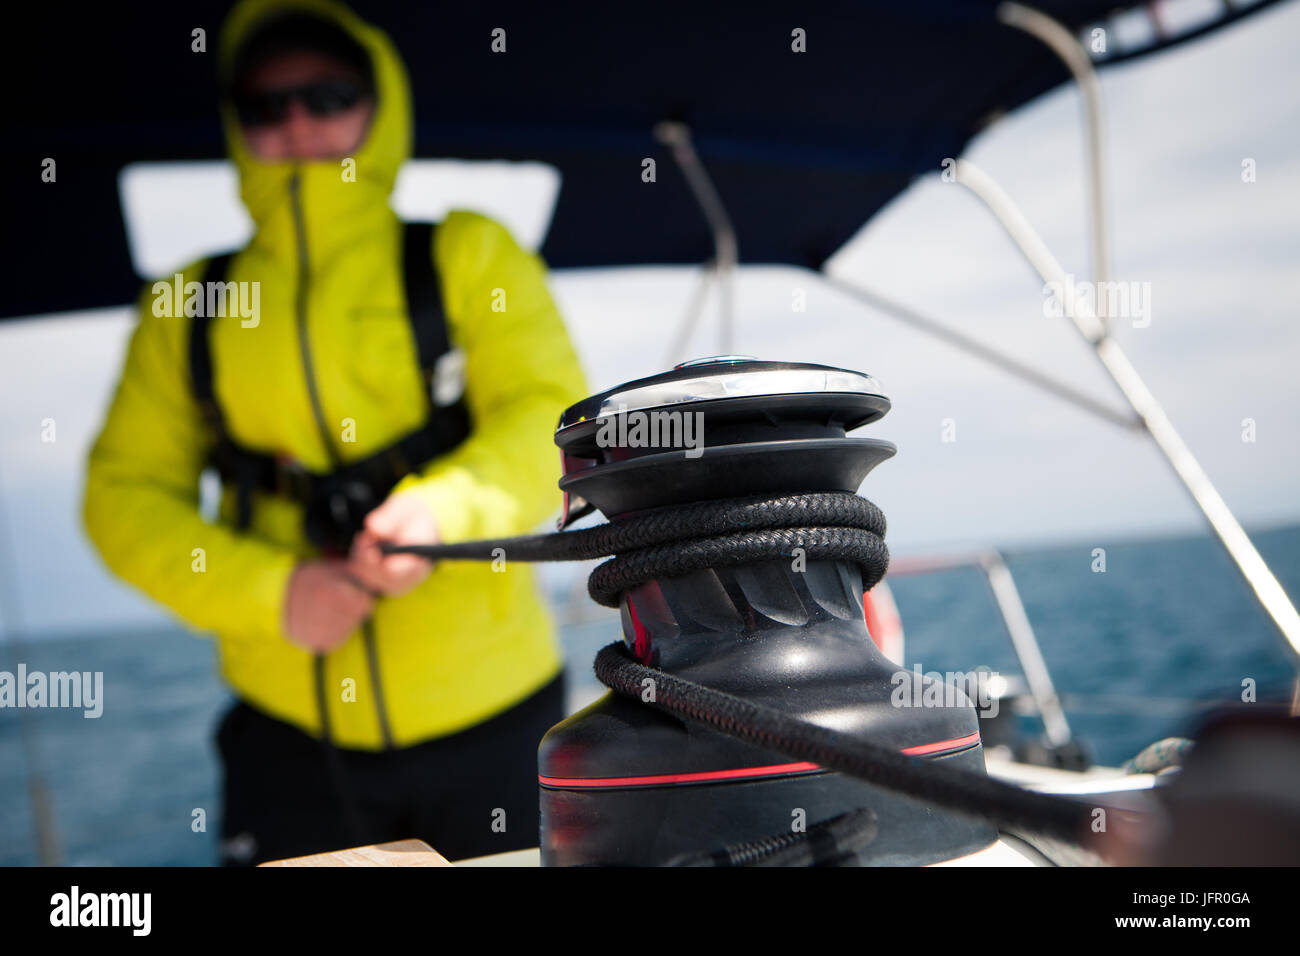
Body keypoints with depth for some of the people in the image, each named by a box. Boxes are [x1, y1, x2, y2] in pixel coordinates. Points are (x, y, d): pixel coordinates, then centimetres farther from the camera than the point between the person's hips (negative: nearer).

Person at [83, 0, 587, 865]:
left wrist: (441, 511, -28)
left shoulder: (467, 259, 3)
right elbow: (127, 495, 4)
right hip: (289, 733, 2)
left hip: (487, 714, -1)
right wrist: (273, 592, -12)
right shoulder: (187, 307, 8)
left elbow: (551, 421, -8)